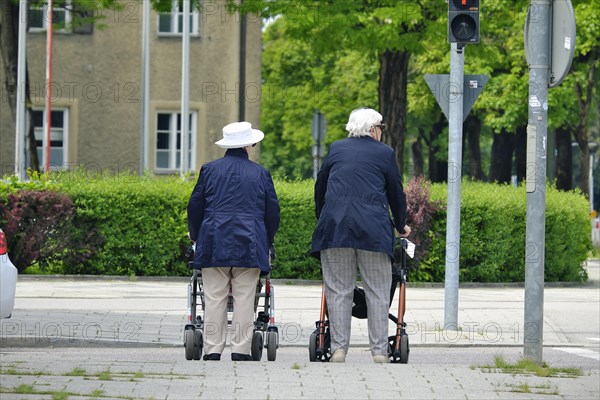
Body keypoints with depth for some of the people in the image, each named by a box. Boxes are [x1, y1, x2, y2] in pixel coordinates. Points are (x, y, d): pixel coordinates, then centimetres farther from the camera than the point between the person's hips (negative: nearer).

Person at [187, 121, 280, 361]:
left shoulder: (210, 170, 5)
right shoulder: (260, 174, 5)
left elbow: (195, 206, 7)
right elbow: (272, 211, 8)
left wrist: (196, 235, 21)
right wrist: (267, 242, 21)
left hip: (214, 243, 1)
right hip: (249, 245, -1)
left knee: (214, 298, 1)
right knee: (244, 298, 1)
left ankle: (212, 351, -2)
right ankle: (241, 350, -3)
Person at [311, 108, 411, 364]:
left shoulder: (336, 149, 15)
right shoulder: (384, 153, 7)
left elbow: (320, 187, 21)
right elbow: (396, 192, 13)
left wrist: (322, 220, 35)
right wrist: (401, 226, 28)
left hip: (335, 227, 2)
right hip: (373, 227, -2)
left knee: (338, 290, 4)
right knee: (377, 293, 3)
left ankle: (338, 349, -1)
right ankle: (379, 351, 0)